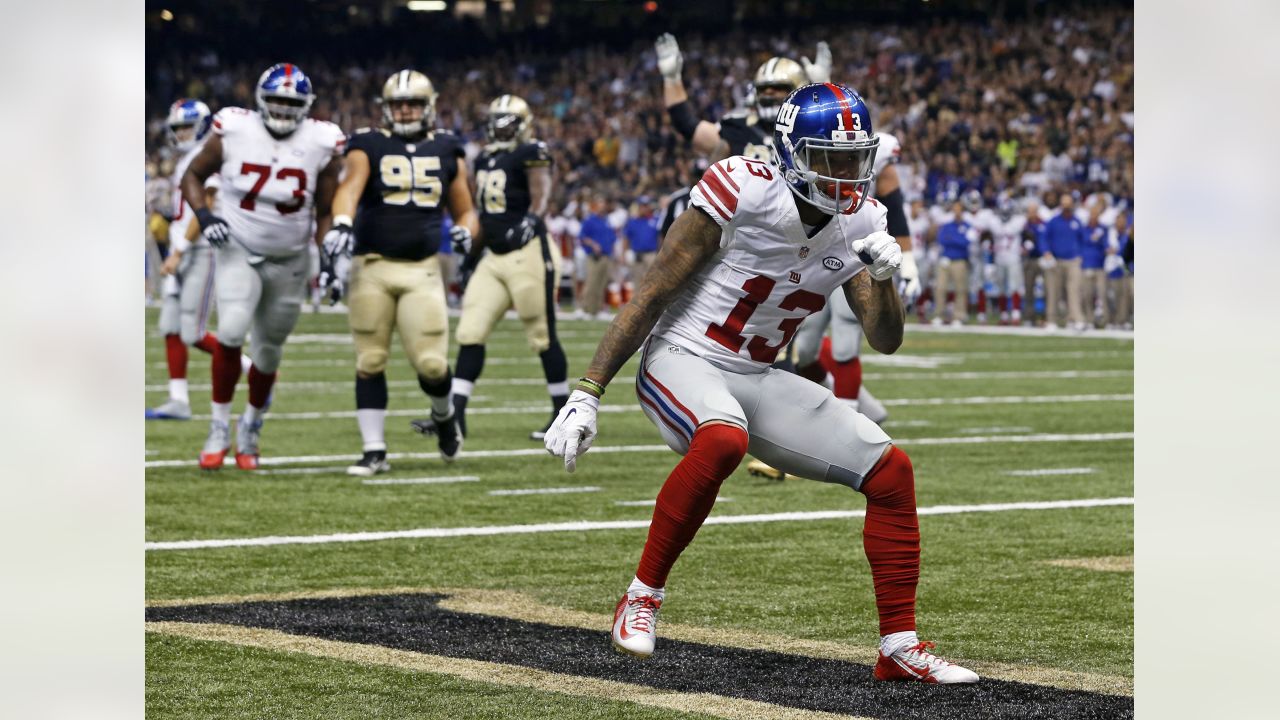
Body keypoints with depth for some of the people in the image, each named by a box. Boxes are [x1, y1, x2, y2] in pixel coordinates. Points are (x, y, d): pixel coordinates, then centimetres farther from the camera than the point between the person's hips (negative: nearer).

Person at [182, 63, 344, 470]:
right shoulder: (233, 133, -9)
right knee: (231, 332, -23)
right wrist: (204, 216, -12)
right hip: (238, 253, -2)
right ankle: (219, 431, -10)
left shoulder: (321, 145, -6)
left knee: (269, 352, 10)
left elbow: (325, 212, 4)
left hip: (290, 262, 2)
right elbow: (193, 176, 4)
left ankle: (250, 431, 35)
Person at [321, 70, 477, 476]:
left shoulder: (446, 152, 12)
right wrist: (341, 224, -38)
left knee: (431, 363, -6)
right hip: (371, 268, -1)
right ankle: (374, 451, 9)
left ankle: (443, 416, 26)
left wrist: (466, 231, -4)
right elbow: (350, 187, -18)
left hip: (422, 270, 1)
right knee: (370, 362, 1)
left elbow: (465, 210, 20)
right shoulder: (369, 146, 1)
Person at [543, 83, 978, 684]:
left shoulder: (860, 224, 1)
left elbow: (885, 340, 3)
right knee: (723, 440, -40)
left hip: (757, 381, 7)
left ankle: (899, 647, 7)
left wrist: (884, 277, -19)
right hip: (682, 360, -7)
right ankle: (643, 597, -23)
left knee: (891, 471, -2)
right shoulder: (744, 192, -18)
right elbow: (651, 297, -14)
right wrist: (586, 396, -16)